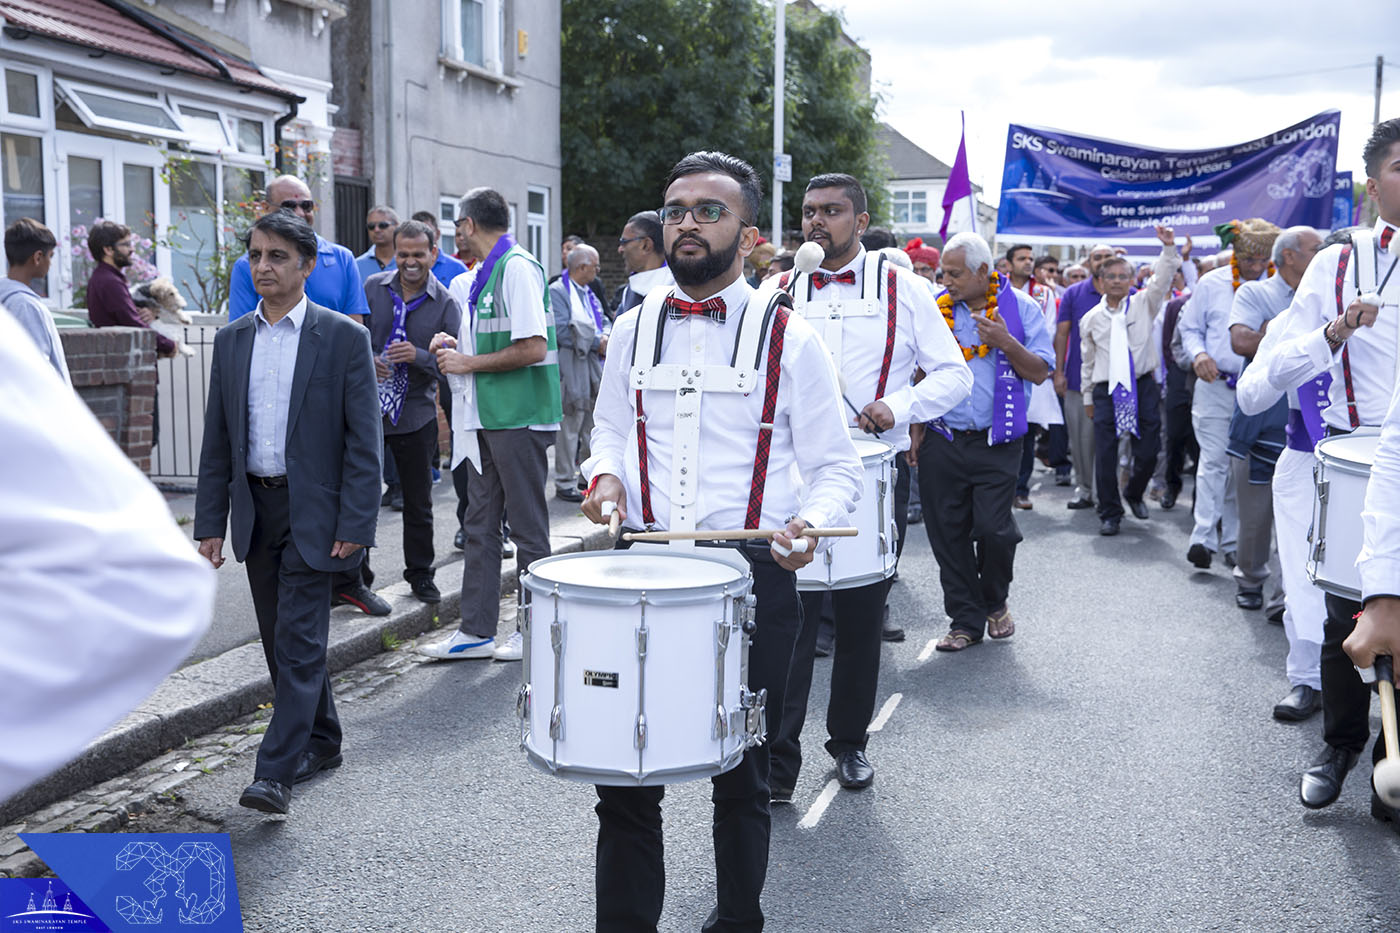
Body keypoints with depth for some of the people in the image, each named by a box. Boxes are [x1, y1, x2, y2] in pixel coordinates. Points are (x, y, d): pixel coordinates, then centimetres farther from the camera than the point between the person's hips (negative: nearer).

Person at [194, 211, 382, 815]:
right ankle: (321, 742, 29)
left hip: (313, 511, -5)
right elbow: (217, 440, 11)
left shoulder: (343, 337, -6)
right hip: (255, 509, 6)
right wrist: (210, 523, 7)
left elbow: (363, 440, -8)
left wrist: (355, 525, -14)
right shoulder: (232, 340, 9)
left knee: (299, 641, -7)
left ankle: (275, 774, -5)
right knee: (279, 640, 13)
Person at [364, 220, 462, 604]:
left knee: (419, 500, 10)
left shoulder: (446, 304, -2)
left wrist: (418, 356, -23)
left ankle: (420, 574, 25)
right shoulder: (372, 287, 3)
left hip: (415, 414, -1)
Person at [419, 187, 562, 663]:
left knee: (528, 526, 1)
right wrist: (458, 344, 8)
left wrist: (469, 363, -13)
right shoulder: (487, 273, 16)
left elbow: (532, 349, -21)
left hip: (519, 418, -9)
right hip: (488, 417, 10)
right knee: (479, 524, 10)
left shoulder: (518, 267, -13)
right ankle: (476, 631, 17)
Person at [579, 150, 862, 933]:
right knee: (625, 775, 6)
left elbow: (836, 468, -2)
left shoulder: (789, 338, -4)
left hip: (754, 576, -2)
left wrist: (808, 523, -22)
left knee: (742, 778, 13)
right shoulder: (634, 329, 7)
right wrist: (606, 474, -1)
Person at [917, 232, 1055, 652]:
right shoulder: (936, 309, 6)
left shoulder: (1020, 307, 1)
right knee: (948, 534, 3)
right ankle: (966, 620, 17)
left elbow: (1040, 372, -2)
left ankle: (995, 602, 22)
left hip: (996, 444, -2)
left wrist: (1006, 342, -17)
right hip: (942, 441, 2)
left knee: (993, 529, -7)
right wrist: (915, 429, 6)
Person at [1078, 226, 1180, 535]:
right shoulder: (1091, 319, 7)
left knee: (1148, 451, 2)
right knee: (1105, 455, -3)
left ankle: (1134, 493, 32)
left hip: (1142, 386, 0)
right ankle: (1110, 514, 10)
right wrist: (1087, 397, 15)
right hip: (1107, 390, 0)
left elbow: (1162, 280, -9)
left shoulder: (1143, 305, 6)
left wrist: (1169, 247, -23)